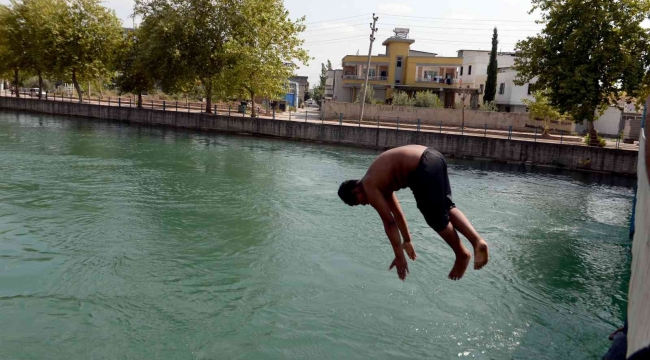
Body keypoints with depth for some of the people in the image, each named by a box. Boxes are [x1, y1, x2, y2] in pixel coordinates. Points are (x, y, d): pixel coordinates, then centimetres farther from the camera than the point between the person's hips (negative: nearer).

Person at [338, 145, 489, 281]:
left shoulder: (369, 187, 2)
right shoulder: (380, 182, 27)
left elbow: (389, 222, -1)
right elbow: (397, 213, 36)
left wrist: (399, 256, 4)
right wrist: (407, 241, 44)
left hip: (424, 169, -9)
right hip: (433, 157, 9)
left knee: (436, 219, 8)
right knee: (447, 208, 23)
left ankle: (462, 255, 23)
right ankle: (478, 240, 10)